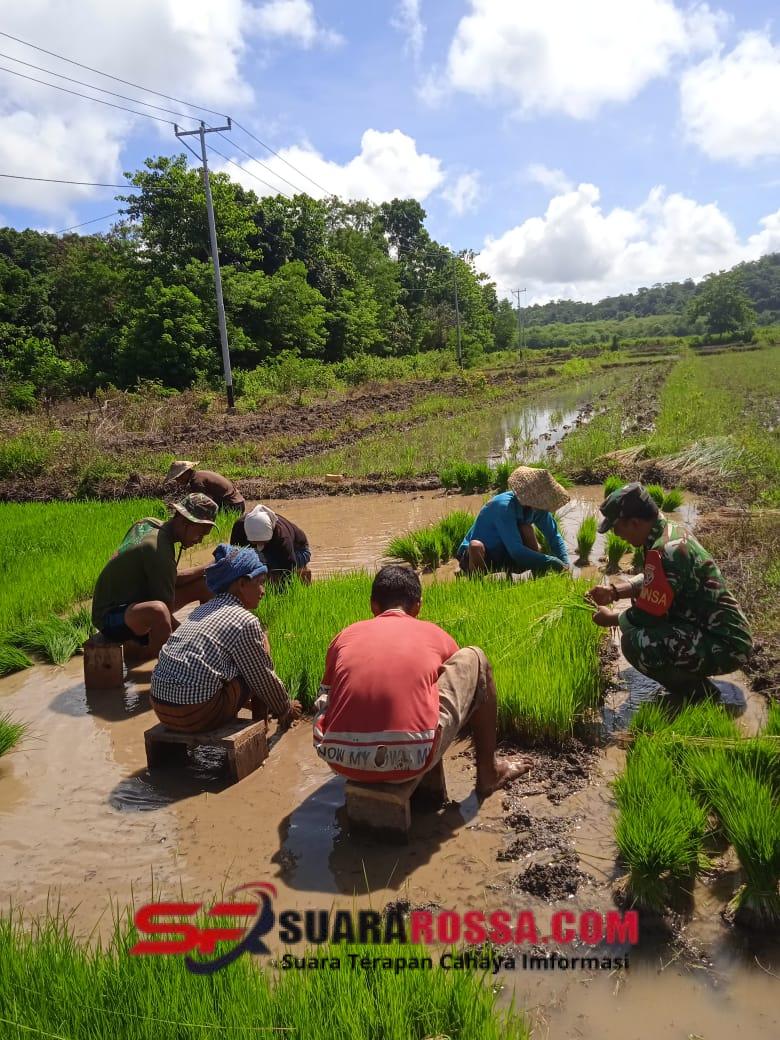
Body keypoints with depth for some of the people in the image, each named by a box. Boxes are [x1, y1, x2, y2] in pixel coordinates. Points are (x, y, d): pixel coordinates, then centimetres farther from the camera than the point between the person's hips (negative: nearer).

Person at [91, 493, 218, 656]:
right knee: (158, 610, -44)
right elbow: (166, 611, -25)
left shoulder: (149, 524, 0)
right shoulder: (158, 548, -27)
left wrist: (208, 569, -4)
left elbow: (172, 579, 8)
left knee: (206, 585, 5)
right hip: (111, 617, -10)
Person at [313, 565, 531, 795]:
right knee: (474, 659, 18)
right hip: (410, 761, -3)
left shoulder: (346, 635, 16)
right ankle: (489, 771, 30)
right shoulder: (435, 635, 12)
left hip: (341, 761, 3)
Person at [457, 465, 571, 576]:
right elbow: (516, 551, -36)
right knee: (476, 546, -40)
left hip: (502, 557, 6)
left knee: (526, 529, -20)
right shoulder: (504, 506, -31)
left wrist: (565, 564, -19)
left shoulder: (537, 507, -10)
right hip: (474, 555, -6)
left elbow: (554, 536, -3)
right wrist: (552, 562, -35)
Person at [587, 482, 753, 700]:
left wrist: (611, 619, -1)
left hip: (725, 646, -10)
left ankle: (700, 693, -2)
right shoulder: (672, 529, 4)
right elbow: (650, 582, 19)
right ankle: (691, 683, 20)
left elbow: (646, 615, -20)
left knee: (634, 643, -27)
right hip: (724, 630, 10)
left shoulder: (665, 551, -26)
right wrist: (614, 591, 7)